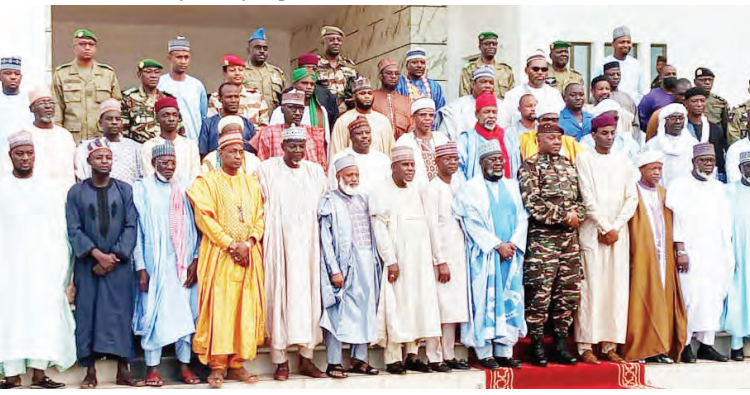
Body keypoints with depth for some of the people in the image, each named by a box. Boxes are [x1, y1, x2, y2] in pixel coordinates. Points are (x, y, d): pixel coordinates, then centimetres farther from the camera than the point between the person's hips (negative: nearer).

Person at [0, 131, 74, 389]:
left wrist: (61, 268, 1)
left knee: (42, 316, -5)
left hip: (43, 266, 1)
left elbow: (60, 232, 9)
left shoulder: (49, 190, 11)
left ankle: (39, 373, -3)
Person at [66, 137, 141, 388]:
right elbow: (74, 229, -2)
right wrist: (97, 254, -13)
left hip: (119, 264, 0)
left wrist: (115, 255, -11)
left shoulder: (124, 190, 6)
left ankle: (123, 370, 2)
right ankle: (90, 372, 4)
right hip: (88, 265, 0)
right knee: (88, 313, -1)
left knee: (120, 313, -2)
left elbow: (131, 226, 0)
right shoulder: (76, 192, 4)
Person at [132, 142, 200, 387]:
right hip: (154, 263, -3)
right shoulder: (142, 189, 1)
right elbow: (136, 229, -3)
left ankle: (185, 366, 12)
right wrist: (140, 267, -9)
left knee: (185, 311, 3)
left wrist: (195, 260, -1)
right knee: (153, 312, -3)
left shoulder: (182, 191, 11)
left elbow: (191, 227, 10)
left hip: (182, 263, 3)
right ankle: (152, 367, 5)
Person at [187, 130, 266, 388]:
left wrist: (248, 243, -8)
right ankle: (217, 366, -5)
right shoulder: (207, 182, 3)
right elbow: (206, 218, -6)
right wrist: (231, 244, -13)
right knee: (218, 308, -9)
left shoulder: (252, 183, 16)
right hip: (218, 255, -4)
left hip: (249, 255, 4)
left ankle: (237, 364, 6)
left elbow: (260, 217, 9)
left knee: (246, 308, 1)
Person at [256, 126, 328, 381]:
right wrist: (260, 235, -6)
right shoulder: (267, 170, 3)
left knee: (308, 294, 2)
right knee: (279, 294, -3)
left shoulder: (315, 171, 12)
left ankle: (306, 358, 8)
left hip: (307, 242, 3)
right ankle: (281, 360, 1)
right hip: (278, 242, -3)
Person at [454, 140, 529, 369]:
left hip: (511, 254, 5)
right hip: (484, 256, -5)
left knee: (510, 301, 3)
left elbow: (522, 218, 8)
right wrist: (497, 245, -14)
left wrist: (513, 243, -8)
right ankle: (484, 353, 1)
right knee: (485, 301, -4)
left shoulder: (512, 187, 14)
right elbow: (473, 223, -9)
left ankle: (505, 352, 8)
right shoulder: (471, 189, -1)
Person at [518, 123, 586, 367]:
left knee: (569, 291, 7)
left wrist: (577, 214, -3)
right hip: (542, 238, -6)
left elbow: (581, 197, 18)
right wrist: (564, 214, -13)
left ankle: (561, 344, 16)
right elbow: (532, 202, -13)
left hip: (570, 238, 6)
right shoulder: (530, 166, -2)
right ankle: (537, 347, 1)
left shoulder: (569, 166, 18)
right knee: (540, 293, -7)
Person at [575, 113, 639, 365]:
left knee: (617, 287, 1)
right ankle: (586, 346, -5)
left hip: (619, 231, 4)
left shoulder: (623, 160, 12)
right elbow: (588, 199, -5)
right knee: (591, 286, -7)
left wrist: (615, 227, -5)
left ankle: (610, 345, 5)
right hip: (592, 230, -4)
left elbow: (632, 198, 7)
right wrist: (605, 227, -9)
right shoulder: (584, 159, 1)